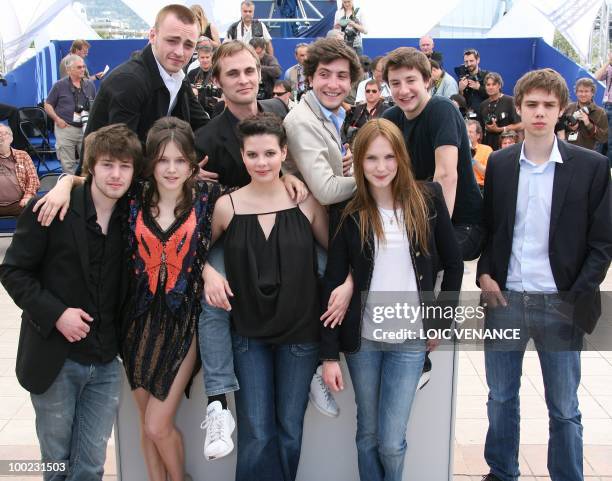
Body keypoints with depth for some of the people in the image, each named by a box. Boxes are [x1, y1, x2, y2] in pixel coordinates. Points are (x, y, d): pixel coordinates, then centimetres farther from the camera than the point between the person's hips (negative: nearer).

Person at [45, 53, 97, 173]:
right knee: (68, 164, 1)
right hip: (65, 128, -3)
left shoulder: (90, 85, 9)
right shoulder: (59, 85, 0)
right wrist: (57, 119, -8)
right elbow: (47, 105, 4)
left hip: (86, 129, 3)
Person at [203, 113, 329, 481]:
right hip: (249, 333, 0)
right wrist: (208, 274, -9)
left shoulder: (307, 202, -6)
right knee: (256, 434, 3)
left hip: (300, 331, 0)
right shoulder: (227, 206, -6)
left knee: (290, 430, 13)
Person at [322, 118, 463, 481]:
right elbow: (333, 282, -4)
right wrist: (329, 354, -6)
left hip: (411, 339, 0)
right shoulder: (347, 211, -4)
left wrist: (442, 321, 4)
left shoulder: (427, 198, -3)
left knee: (391, 441, 0)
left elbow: (454, 263, 7)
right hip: (362, 338, 1)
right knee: (368, 432, 13)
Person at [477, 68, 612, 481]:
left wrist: (579, 295, -11)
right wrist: (484, 274, -1)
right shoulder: (499, 163, 5)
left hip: (561, 305, -2)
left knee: (564, 409, 7)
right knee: (501, 398, 15)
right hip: (504, 299, 3)